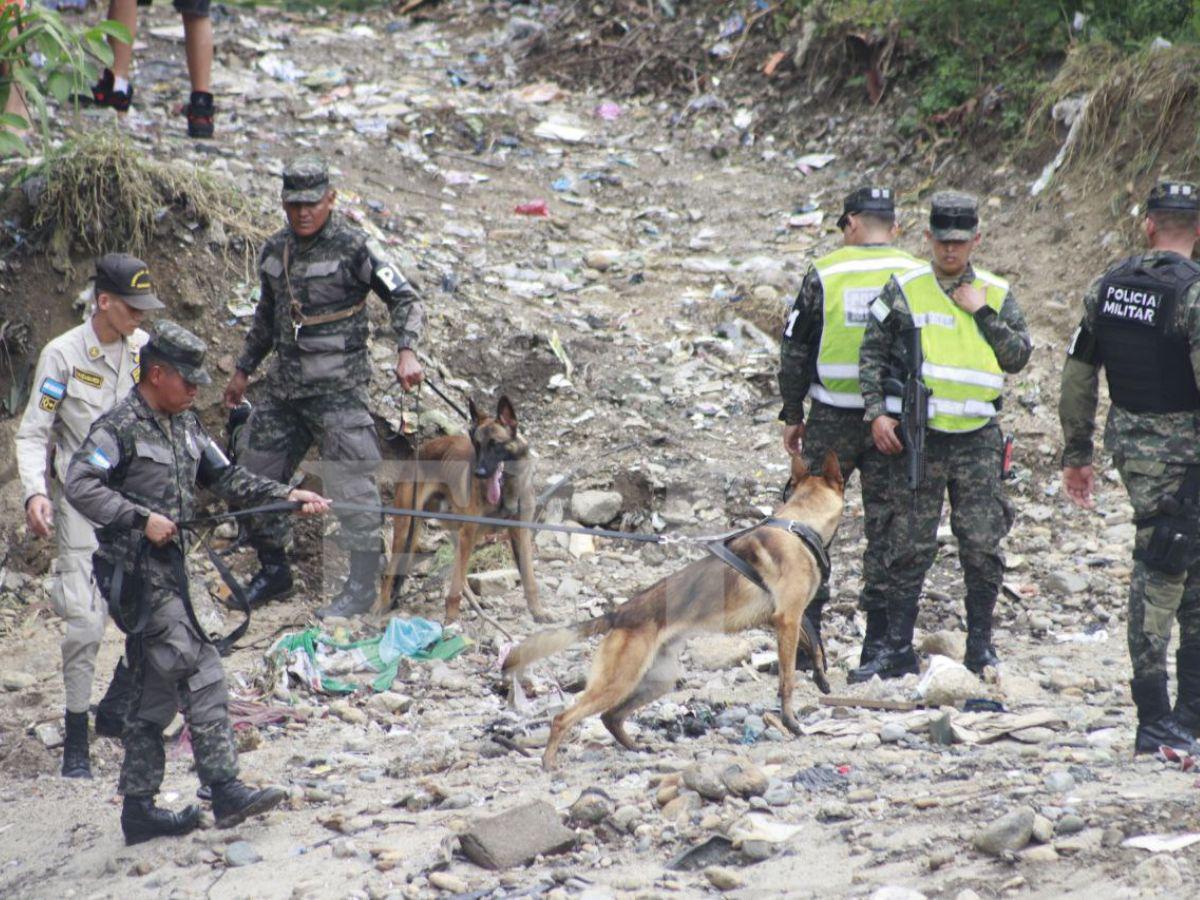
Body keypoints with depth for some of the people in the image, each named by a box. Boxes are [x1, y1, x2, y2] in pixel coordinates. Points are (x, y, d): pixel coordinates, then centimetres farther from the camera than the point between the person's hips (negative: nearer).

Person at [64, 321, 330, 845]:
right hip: (136, 570, -9)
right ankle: (225, 791, -15)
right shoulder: (119, 427, -11)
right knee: (198, 674, -15)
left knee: (156, 691, 10)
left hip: (169, 566, 9)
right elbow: (80, 485, -20)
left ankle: (139, 810, 15)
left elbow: (225, 478, 18)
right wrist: (143, 518, -23)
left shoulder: (185, 426, 15)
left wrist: (287, 496, 8)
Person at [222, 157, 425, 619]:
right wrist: (243, 369, 27)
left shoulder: (354, 247, -10)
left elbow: (405, 299, -9)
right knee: (254, 474, 9)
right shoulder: (275, 251, 10)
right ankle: (273, 570, 25)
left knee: (350, 481, -9)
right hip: (284, 383, 7)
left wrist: (407, 351, -24)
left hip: (338, 384, -7)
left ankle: (363, 585, 1)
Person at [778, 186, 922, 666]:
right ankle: (879, 638, 4)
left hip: (833, 419, -1)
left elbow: (795, 349, 2)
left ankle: (805, 631, 6)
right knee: (886, 526, 6)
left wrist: (793, 414, 10)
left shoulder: (825, 273, -1)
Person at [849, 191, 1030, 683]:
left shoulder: (997, 294, 8)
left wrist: (983, 314, -8)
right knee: (910, 546, 1)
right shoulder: (904, 290, 2)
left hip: (978, 438, 1)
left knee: (983, 546, 1)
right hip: (918, 437, -1)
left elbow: (1019, 356, 1)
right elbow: (871, 353, 4)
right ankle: (899, 649, 7)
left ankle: (980, 645, 13)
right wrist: (877, 412, -6)